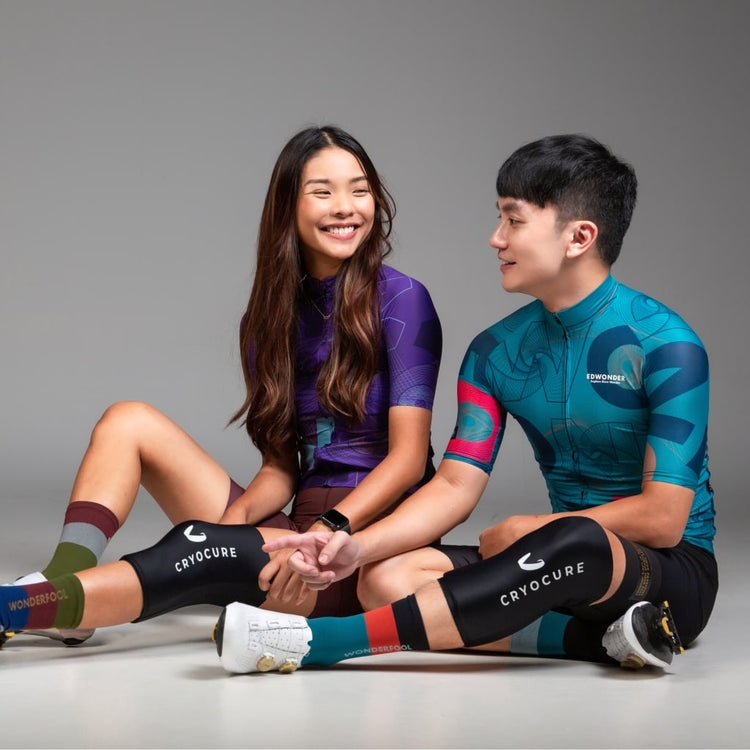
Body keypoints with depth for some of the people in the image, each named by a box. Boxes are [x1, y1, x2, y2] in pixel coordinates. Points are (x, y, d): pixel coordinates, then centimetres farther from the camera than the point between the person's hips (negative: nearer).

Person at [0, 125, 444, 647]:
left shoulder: (400, 299, -4)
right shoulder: (270, 319, 14)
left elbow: (409, 456, -11)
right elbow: (281, 467, 9)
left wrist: (325, 534, -24)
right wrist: (237, 514, -13)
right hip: (299, 527, 7)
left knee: (202, 545, -33)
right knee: (130, 421, -3)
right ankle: (63, 590, -24)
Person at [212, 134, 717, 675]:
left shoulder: (665, 345, -13)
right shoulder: (496, 352, 5)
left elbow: (663, 518, -17)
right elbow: (456, 486, -2)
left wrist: (524, 531, -10)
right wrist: (358, 546, -19)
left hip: (676, 574, -6)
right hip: (569, 568, 6)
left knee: (575, 542, -41)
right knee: (391, 578, -18)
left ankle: (316, 641, -41)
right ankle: (606, 637, -23)